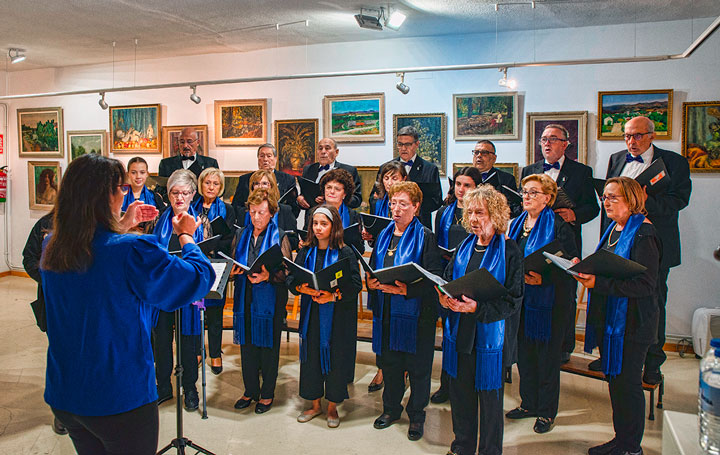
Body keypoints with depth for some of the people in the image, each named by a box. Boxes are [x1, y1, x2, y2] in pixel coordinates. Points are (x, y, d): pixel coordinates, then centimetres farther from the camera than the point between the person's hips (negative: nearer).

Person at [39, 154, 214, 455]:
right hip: (120, 399, -6)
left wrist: (122, 226, 20)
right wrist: (186, 236, 0)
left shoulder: (52, 248, -3)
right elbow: (198, 279, -16)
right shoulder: (132, 250, -26)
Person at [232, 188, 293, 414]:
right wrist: (234, 271, -5)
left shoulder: (280, 237, -2)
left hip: (270, 299, -4)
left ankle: (267, 393, 20)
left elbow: (285, 272, -7)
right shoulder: (241, 235, 12)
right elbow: (233, 264, 17)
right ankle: (250, 390, 27)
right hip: (245, 297, 4)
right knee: (247, 345, 10)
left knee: (269, 346, 5)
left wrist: (267, 276, -24)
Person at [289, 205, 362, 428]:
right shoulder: (305, 252, 6)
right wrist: (302, 288, -18)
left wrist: (333, 296, -24)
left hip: (337, 315, -3)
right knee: (311, 357, 10)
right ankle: (315, 404, 28)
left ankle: (332, 407, 23)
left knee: (334, 358, 4)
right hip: (311, 314, 4)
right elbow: (291, 280, 3)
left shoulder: (345, 253, -6)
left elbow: (355, 285, -11)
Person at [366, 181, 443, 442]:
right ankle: (391, 408, 34)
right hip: (386, 310, 5)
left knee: (417, 366, 5)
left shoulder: (425, 237, -8)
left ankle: (416, 415, 24)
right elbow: (372, 268, 17)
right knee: (389, 362, 15)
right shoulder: (384, 235, 11)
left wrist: (406, 290, -26)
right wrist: (370, 283, -5)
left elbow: (434, 277, -14)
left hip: (416, 311, -5)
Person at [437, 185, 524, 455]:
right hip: (458, 333, 5)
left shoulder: (509, 251, -10)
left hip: (489, 336, -5)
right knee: (460, 393, 16)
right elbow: (446, 280, 14)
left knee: (489, 397, 8)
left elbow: (513, 302, -14)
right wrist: (445, 299, -9)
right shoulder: (464, 246, 7)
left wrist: (478, 308, -26)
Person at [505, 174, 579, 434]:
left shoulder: (558, 226, -11)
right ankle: (529, 403, 28)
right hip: (520, 298, 6)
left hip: (548, 299, -6)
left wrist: (543, 279, -25)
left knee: (547, 356, 4)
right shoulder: (516, 224, 11)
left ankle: (547, 412, 18)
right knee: (524, 352, 13)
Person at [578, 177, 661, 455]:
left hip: (631, 322, -8)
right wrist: (585, 270, 0)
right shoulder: (613, 229, 11)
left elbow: (645, 285, -22)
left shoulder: (643, 234, -16)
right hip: (608, 318, 8)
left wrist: (599, 283, -26)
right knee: (614, 380, 16)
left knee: (628, 383, 3)